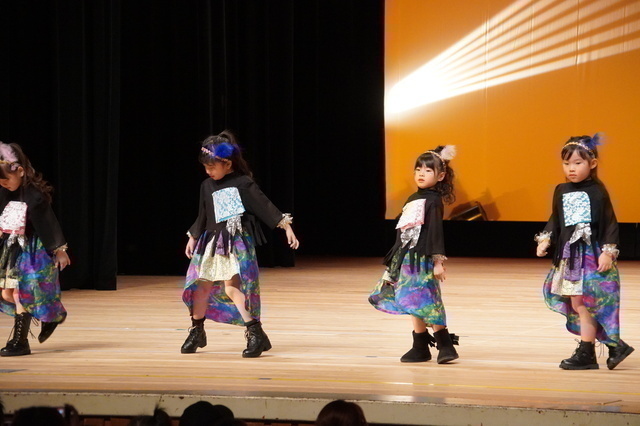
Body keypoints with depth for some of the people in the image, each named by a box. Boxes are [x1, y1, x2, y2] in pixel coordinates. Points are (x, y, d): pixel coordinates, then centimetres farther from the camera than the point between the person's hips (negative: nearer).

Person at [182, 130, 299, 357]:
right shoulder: (207, 186, 10)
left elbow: (265, 206, -10)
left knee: (232, 286, -20)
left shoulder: (243, 184, -9)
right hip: (212, 242, 7)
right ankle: (196, 332, 28)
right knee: (201, 286, 10)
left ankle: (256, 334, -21)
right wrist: (193, 238, 27)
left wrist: (286, 226, -15)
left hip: (238, 242, -7)